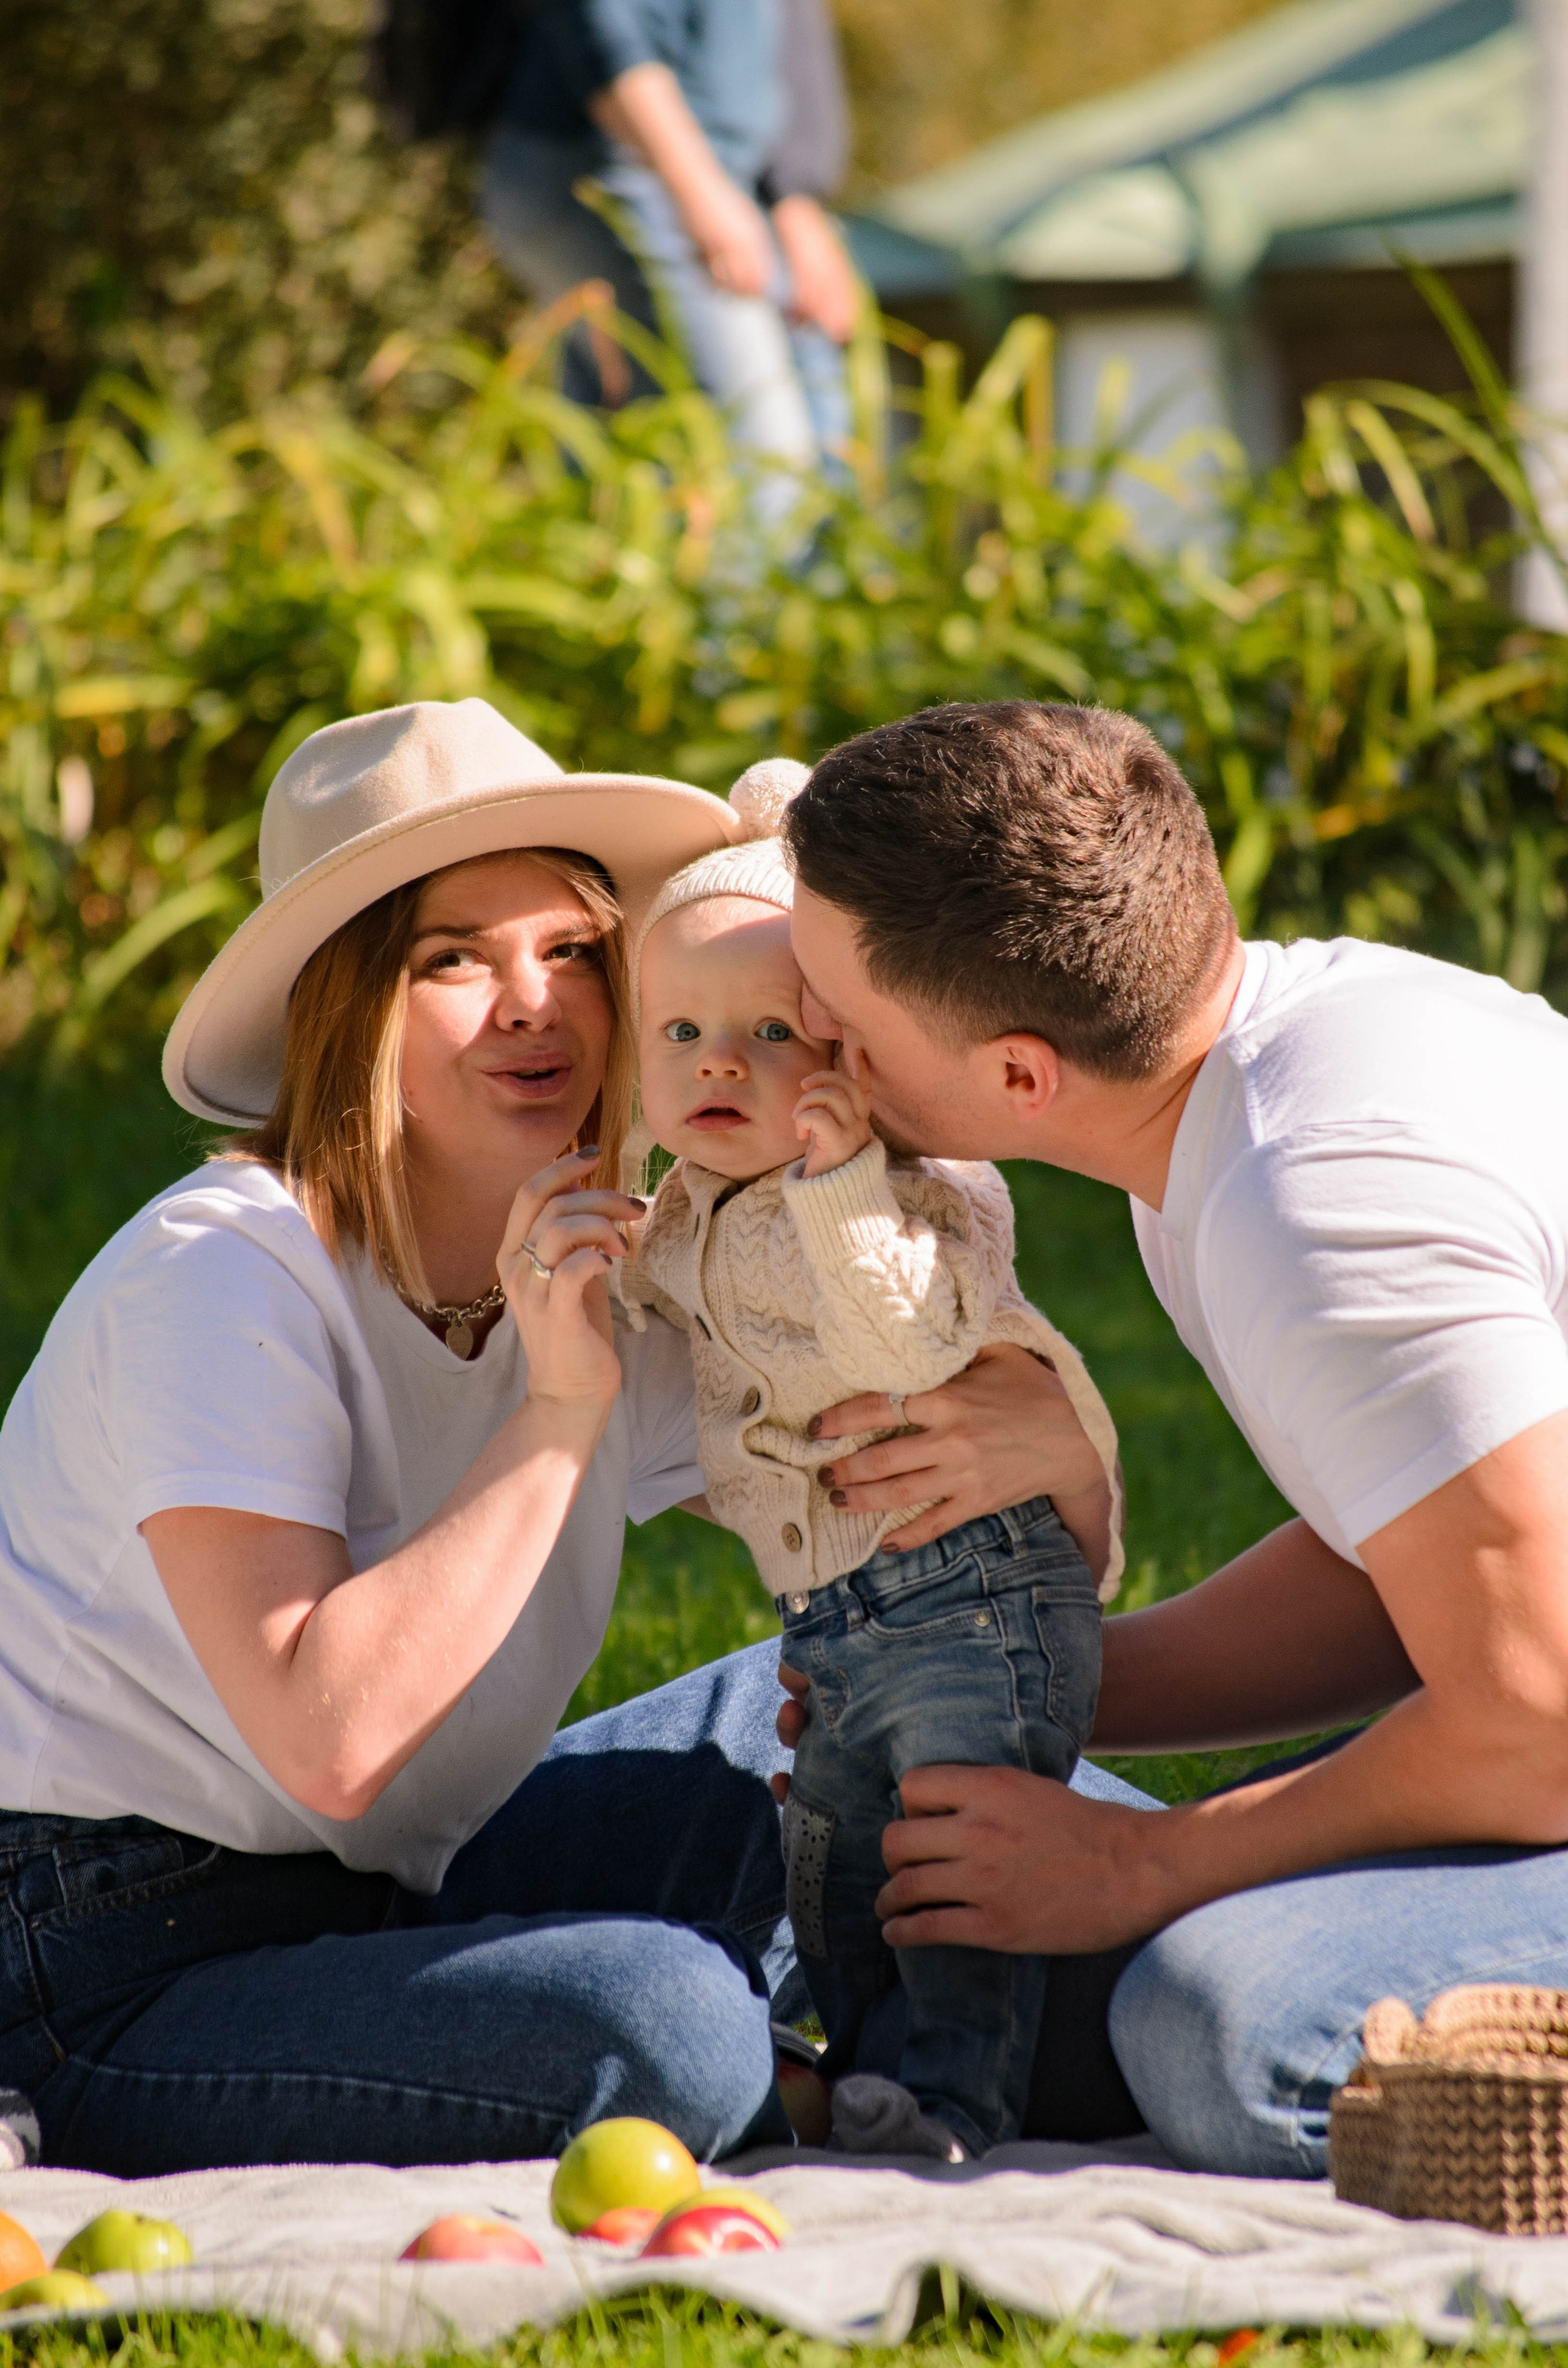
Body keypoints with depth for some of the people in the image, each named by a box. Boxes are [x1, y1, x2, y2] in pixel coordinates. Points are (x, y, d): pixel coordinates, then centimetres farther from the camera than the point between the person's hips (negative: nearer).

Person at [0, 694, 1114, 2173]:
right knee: (657, 2021, -29)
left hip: (382, 1913, 8)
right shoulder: (224, 1276, -19)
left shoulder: (621, 1286, 4)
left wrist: (1048, 1441, -22)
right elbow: (327, 1742, -31)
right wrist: (557, 1412, -27)